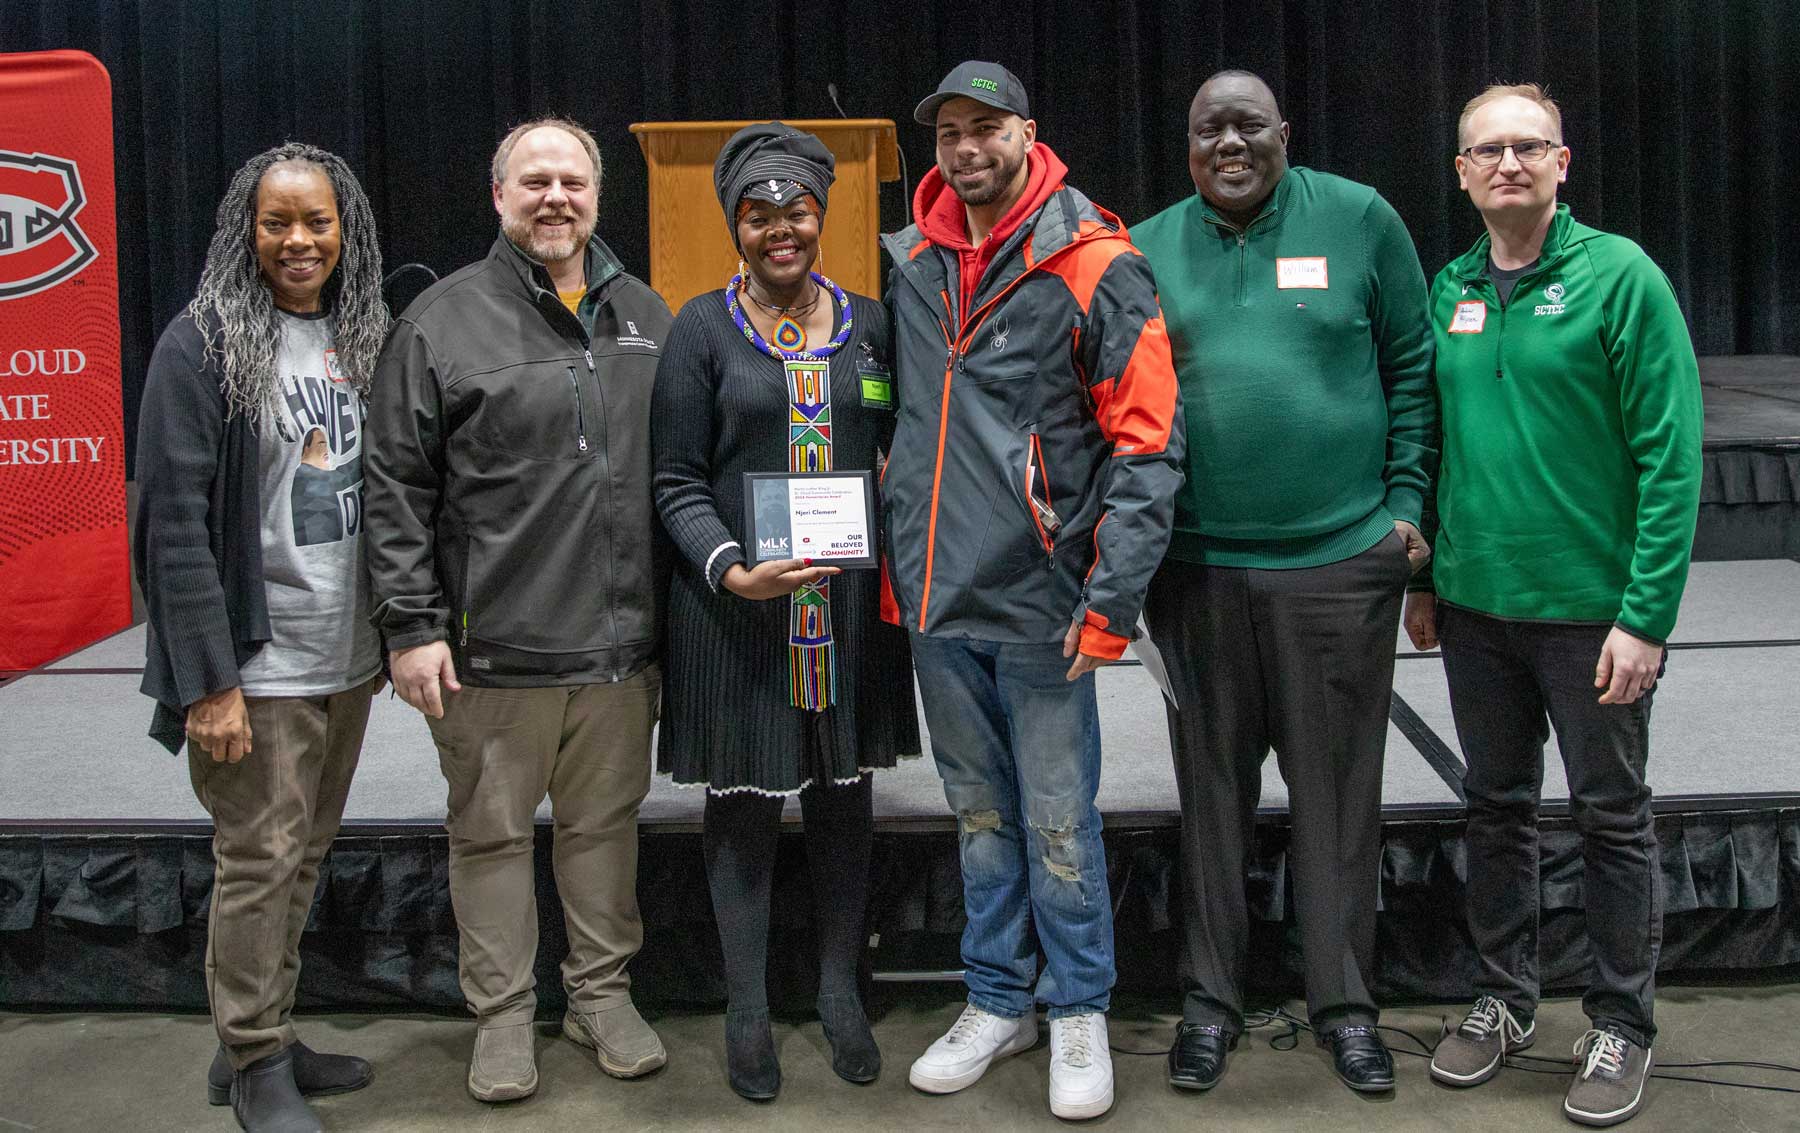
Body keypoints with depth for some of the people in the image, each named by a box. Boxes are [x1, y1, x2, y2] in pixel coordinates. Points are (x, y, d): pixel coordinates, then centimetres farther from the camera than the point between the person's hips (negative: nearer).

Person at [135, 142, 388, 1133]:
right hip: (257, 668, -6)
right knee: (260, 863, 0)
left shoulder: (365, 339, 8)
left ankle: (263, 1040, 29)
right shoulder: (203, 344, -10)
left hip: (349, 661, 6)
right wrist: (207, 678, -17)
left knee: (303, 855, 14)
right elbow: (175, 519, -14)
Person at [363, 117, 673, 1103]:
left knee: (606, 822, 14)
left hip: (621, 643, 4)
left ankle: (602, 993, 30)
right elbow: (395, 487, -4)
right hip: (495, 648, -3)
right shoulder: (443, 320, -2)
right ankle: (502, 1014, 22)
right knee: (492, 833, 8)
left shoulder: (644, 317, 12)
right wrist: (412, 624, -9)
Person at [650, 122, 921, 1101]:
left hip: (852, 606, 3)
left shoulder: (869, 324, 8)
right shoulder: (702, 327, 0)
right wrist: (733, 571, -18)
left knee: (843, 792, 10)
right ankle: (746, 1009, 19)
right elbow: (678, 482, -3)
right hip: (736, 606, -2)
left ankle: (839, 991, 26)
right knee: (744, 800, 5)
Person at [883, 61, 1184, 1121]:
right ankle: (998, 1001, 31)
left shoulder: (1095, 266, -9)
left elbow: (1148, 442, -11)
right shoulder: (910, 264, 8)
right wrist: (895, 560, 15)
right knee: (981, 813, 17)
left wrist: (1111, 597, -16)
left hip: (1038, 599, -5)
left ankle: (1079, 1013, 21)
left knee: (1059, 822, 3)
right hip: (937, 597, 5)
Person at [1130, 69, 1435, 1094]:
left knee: (1339, 789, 7)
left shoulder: (1358, 220, 0)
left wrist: (1407, 500, -1)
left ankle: (1345, 1001, 23)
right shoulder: (1146, 251, 5)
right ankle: (1212, 999, 24)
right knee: (1213, 788, 11)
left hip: (1343, 559, -1)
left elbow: (1413, 367, 4)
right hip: (1198, 565, 2)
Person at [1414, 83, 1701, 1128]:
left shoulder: (1620, 276, -10)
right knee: (1498, 806, 16)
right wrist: (1424, 577, 12)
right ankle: (1505, 999, 31)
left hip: (1592, 608, -5)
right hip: (1475, 608, 5)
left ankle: (1623, 1027, 22)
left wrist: (1647, 614, -18)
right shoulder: (1451, 290, 6)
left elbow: (1671, 454, -14)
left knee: (1612, 818, 8)